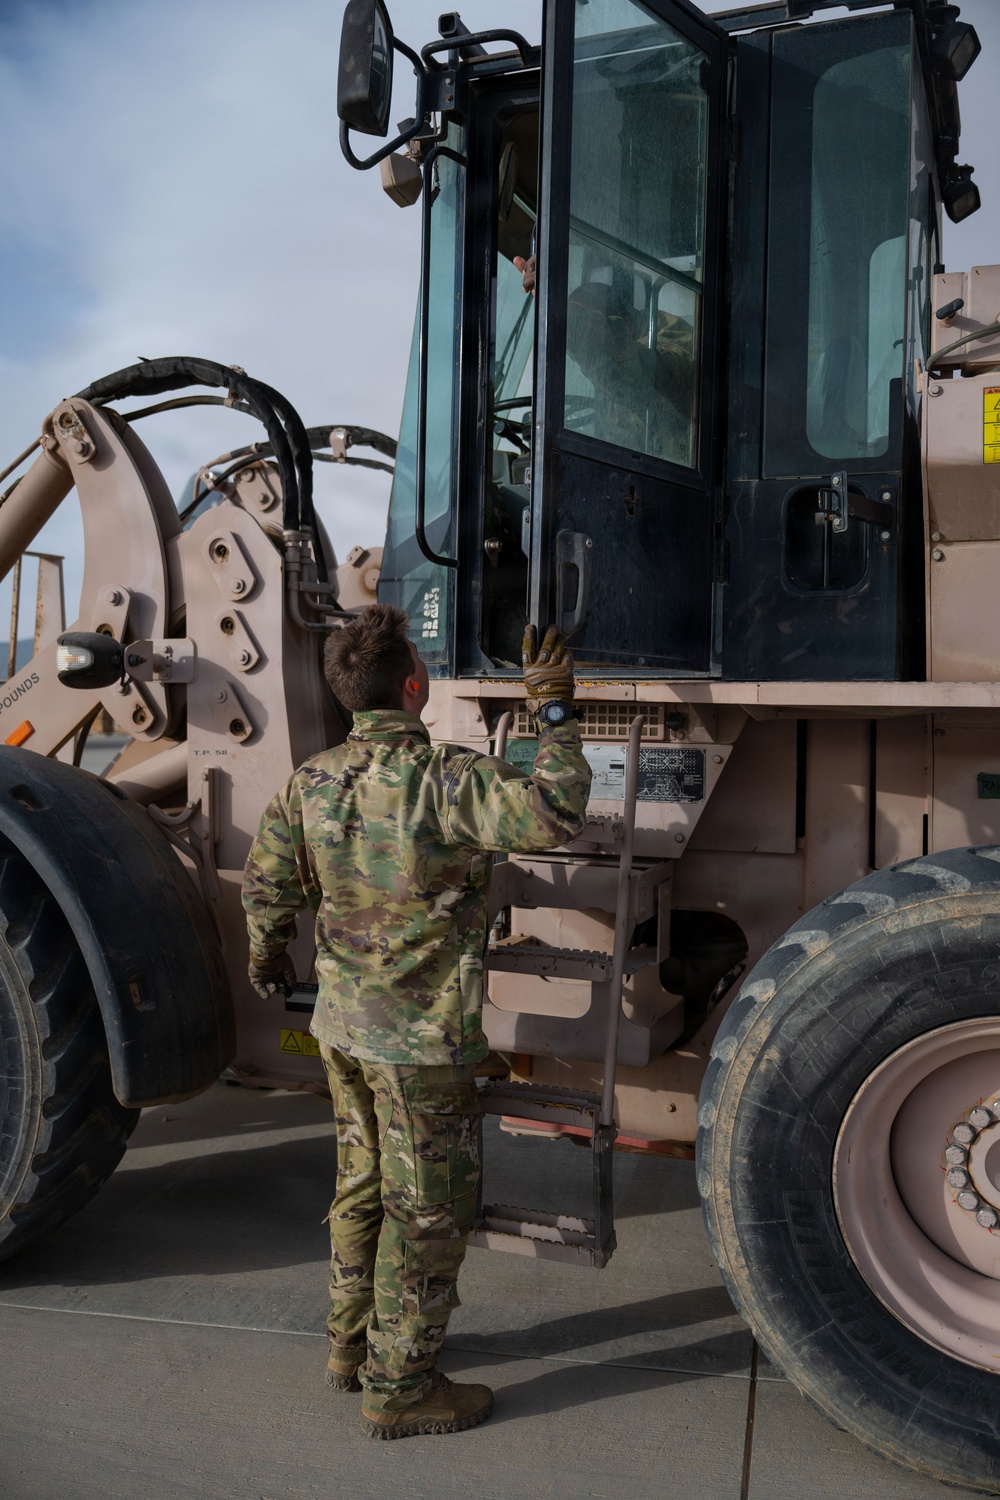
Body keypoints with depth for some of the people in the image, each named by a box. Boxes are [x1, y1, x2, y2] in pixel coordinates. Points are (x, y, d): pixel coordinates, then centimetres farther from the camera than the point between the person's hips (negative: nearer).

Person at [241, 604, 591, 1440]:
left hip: (342, 1027, 8)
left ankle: (353, 1345, 40)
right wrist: (556, 714, -20)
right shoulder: (442, 779, -23)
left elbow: (268, 886, 9)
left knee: (363, 1187, 23)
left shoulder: (312, 781, -1)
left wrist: (268, 962, 28)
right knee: (428, 1209, 9)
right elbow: (554, 816, -32)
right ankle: (399, 1387, 23)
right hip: (421, 1040, -7)